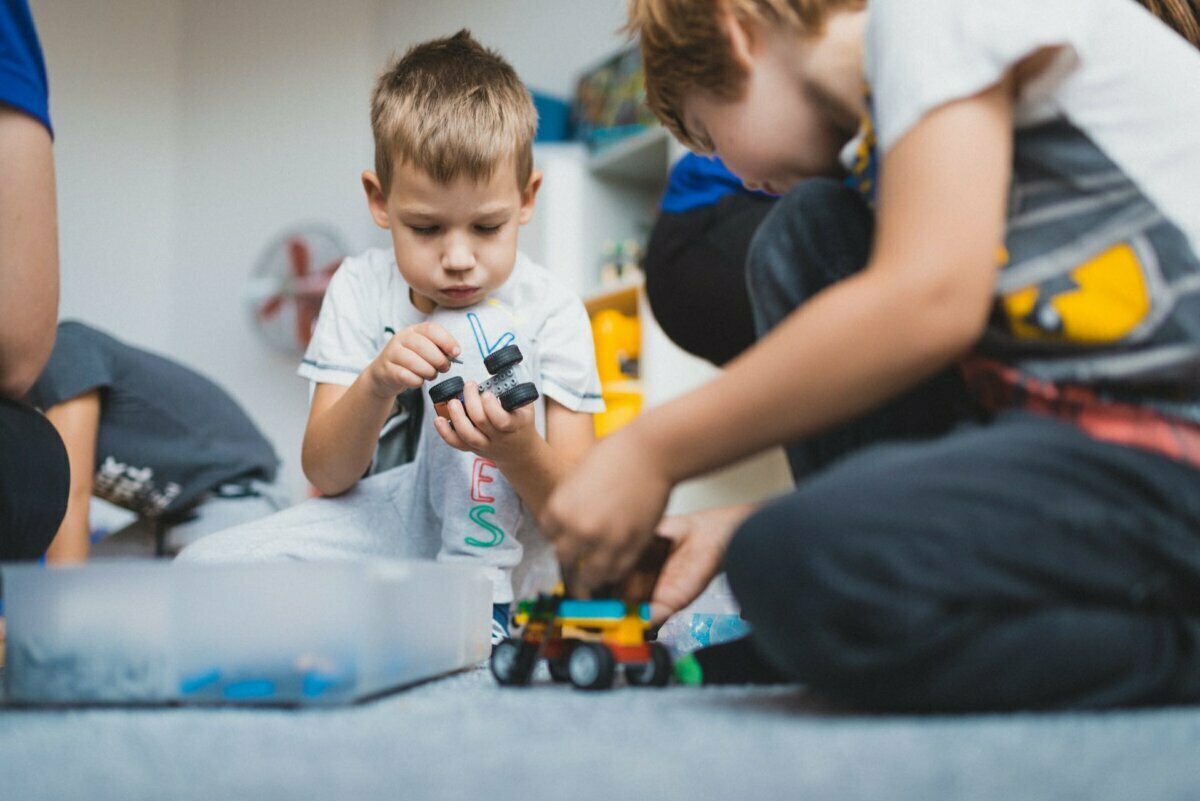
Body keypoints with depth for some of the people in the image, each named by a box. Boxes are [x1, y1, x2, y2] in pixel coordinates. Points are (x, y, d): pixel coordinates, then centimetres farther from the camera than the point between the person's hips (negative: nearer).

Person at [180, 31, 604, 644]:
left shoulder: (550, 312, -12)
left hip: (501, 538, -2)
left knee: (472, 335, -25)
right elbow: (326, 476, -8)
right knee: (205, 567, -19)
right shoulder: (361, 290, -4)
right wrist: (375, 387, -30)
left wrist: (517, 452, -39)